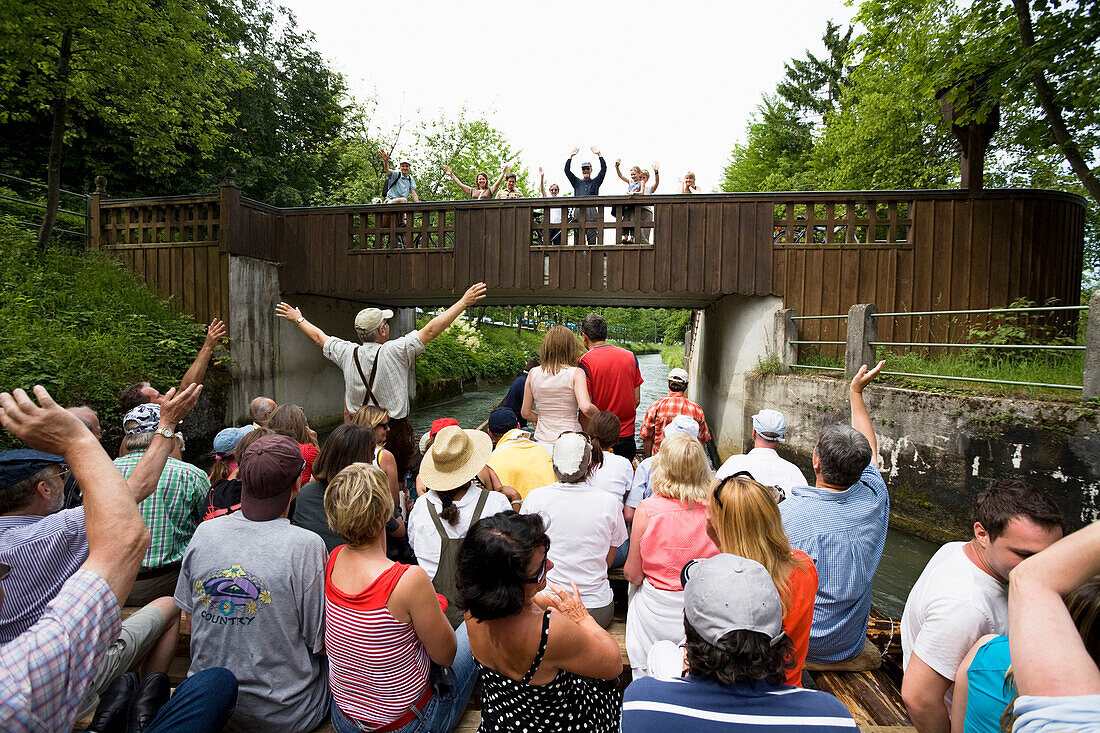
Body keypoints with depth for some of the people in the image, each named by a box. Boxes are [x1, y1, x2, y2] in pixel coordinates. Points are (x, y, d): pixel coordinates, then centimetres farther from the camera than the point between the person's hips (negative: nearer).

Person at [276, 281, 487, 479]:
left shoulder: (347, 353, -1)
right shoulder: (395, 352, -15)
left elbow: (319, 338, 17)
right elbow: (431, 330, -17)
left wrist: (298, 319, 37)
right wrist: (464, 302, -15)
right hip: (394, 431, -5)